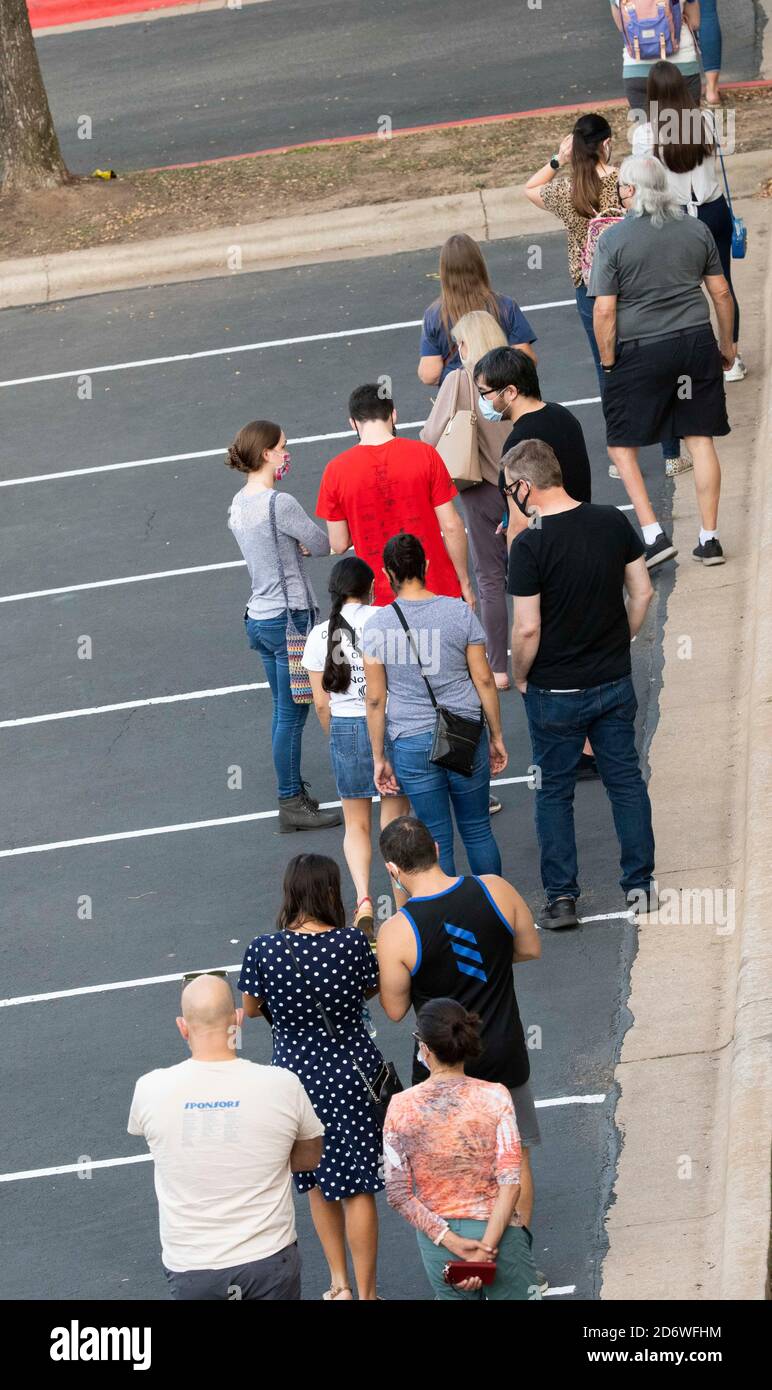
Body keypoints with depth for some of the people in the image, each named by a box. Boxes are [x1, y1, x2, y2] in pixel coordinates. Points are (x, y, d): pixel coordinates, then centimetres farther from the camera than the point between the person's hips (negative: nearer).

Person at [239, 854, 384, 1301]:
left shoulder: (263, 950, -15)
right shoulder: (353, 941, -15)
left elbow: (252, 1009, 1)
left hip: (296, 1072, 1)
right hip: (353, 1071, -1)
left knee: (318, 1182, 22)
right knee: (357, 1187, 8)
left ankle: (339, 1283, 29)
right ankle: (365, 1293, 15)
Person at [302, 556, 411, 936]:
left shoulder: (320, 636, -2)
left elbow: (322, 704, 1)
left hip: (345, 729, 1)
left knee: (356, 825, 13)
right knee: (395, 819, 15)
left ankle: (363, 898, -7)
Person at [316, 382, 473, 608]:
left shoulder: (336, 470, -6)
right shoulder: (424, 454, -7)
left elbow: (339, 545, -1)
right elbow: (452, 526, -5)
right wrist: (464, 583, 6)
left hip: (380, 598, 0)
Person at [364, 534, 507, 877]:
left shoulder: (377, 625, -7)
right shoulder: (459, 612, -4)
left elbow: (375, 699, -4)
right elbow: (484, 679, -1)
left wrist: (379, 758, 4)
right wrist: (496, 737, 9)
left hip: (412, 745, -1)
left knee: (437, 840, 7)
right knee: (478, 831, 14)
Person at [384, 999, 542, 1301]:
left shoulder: (401, 1106, -6)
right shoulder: (495, 1097, -9)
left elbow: (398, 1194, -7)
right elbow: (510, 1183, -14)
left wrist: (451, 1241, -7)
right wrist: (487, 1248, -13)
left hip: (437, 1239, 2)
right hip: (497, 1229, -2)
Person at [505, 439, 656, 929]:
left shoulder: (530, 545, -21)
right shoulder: (614, 523, -5)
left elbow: (527, 629, -20)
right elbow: (642, 594, 2)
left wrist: (520, 676, -3)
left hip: (555, 691, -4)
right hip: (615, 682, 4)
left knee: (555, 792, 9)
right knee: (626, 780, 16)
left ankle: (562, 897, 10)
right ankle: (640, 883, 22)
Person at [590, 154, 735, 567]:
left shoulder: (614, 239, -9)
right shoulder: (696, 229, 4)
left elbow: (604, 311, -11)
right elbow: (721, 293, 10)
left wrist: (608, 363, 0)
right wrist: (727, 345, 22)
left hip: (641, 351, -4)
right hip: (697, 343, 4)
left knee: (621, 445, 8)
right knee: (700, 440, 9)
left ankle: (653, 534, -2)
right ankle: (709, 539, 11)